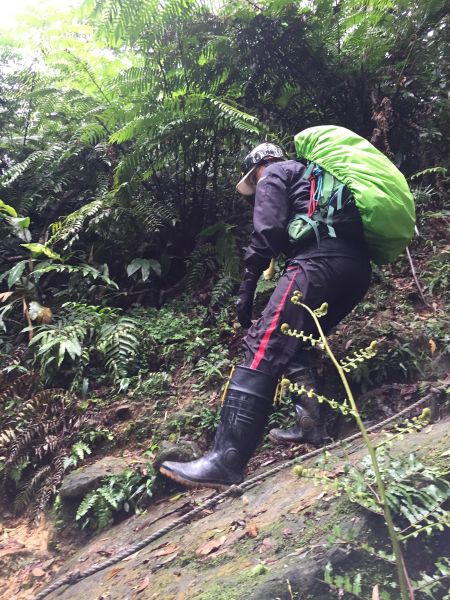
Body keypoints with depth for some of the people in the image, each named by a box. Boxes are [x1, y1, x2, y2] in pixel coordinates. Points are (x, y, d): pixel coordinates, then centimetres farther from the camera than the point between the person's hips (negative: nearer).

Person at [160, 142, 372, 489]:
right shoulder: (315, 178, 39)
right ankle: (311, 425, 12)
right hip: (358, 267, 9)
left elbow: (268, 232, -3)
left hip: (320, 262, -9)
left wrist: (247, 289, -2)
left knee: (264, 348, -16)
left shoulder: (273, 175, 15)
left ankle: (227, 461, -22)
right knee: (293, 342, 21)